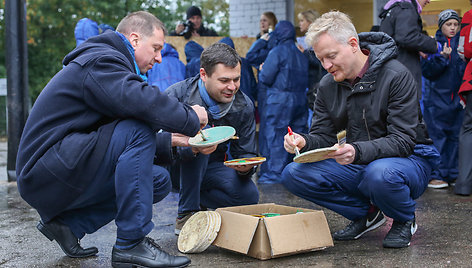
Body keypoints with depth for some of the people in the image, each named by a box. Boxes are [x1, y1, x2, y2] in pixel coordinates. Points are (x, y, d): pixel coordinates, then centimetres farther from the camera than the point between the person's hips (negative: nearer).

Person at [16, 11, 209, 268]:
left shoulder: (105, 60, 21)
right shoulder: (101, 61, -13)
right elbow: (145, 103, -31)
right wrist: (191, 118, -15)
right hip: (44, 175, -10)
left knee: (160, 181, 5)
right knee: (137, 130, -25)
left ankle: (68, 223, 6)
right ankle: (131, 244, -22)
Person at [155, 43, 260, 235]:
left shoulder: (243, 106, -10)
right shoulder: (177, 95, -23)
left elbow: (246, 153, -5)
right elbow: (156, 140, -32)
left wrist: (245, 166, -31)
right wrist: (193, 147, -51)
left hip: (209, 169, 4)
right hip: (175, 166, -3)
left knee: (248, 196, -25)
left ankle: (197, 200, 5)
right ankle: (187, 213, -25)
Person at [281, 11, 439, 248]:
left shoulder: (396, 76, -18)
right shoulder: (328, 85, 1)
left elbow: (403, 141, -23)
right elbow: (323, 135, 3)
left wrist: (357, 151, -41)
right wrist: (304, 142, -22)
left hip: (409, 159, -5)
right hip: (357, 166, 6)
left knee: (380, 174, -41)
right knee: (293, 175, -13)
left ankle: (404, 220, -4)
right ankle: (366, 213, 5)